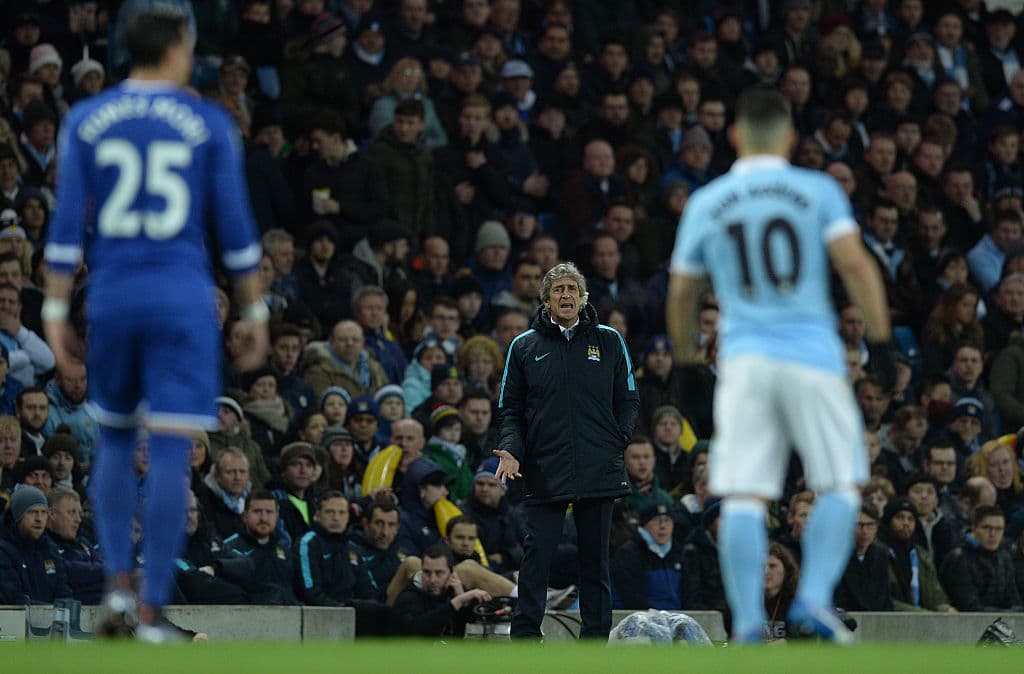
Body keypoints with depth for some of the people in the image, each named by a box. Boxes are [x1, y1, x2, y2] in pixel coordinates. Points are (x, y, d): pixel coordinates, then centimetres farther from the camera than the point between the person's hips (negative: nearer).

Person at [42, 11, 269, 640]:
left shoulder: (85, 121, 4)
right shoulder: (210, 125, 0)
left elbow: (67, 225, 0)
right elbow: (237, 229, 1)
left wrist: (56, 311, 4)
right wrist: (255, 311, 9)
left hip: (112, 298, 2)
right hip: (184, 301, -2)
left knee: (115, 439, 21)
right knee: (171, 451, -3)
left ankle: (118, 585, 11)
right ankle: (151, 612, -7)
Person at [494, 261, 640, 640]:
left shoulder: (608, 342, 10)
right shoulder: (525, 347, 9)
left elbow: (628, 401, 14)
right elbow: (510, 409, 10)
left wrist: (617, 442, -1)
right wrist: (511, 450, -6)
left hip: (598, 470, 1)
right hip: (544, 472, -1)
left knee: (594, 559, 5)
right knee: (537, 555, -7)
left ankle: (596, 637, 9)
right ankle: (524, 635, -5)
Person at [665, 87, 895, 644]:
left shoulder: (705, 203, 9)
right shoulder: (818, 191, 2)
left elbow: (680, 295, 14)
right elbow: (855, 265, -8)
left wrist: (686, 362, 27)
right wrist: (881, 341, -5)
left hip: (743, 360, 2)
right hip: (812, 354, -2)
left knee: (744, 498, -1)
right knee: (840, 486, 7)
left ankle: (748, 620, -9)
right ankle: (813, 598, -8)